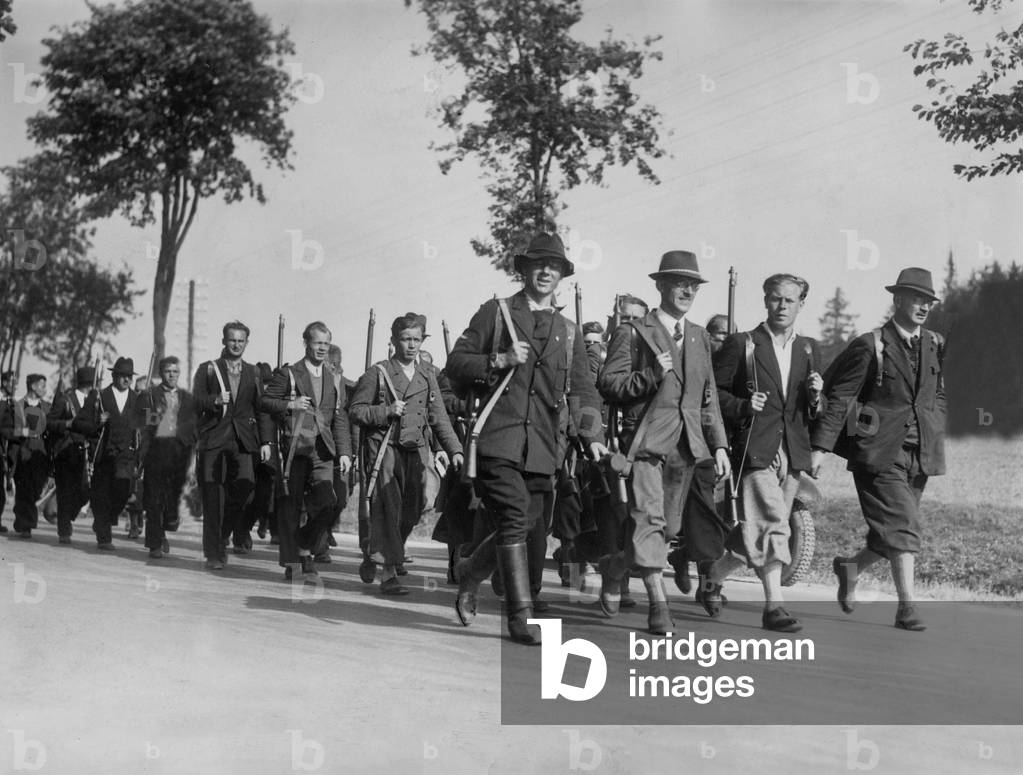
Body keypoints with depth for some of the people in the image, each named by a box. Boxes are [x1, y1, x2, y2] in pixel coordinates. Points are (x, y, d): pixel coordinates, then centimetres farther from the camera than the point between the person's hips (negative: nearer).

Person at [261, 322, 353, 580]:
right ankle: (291, 562, 12)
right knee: (291, 506, 1)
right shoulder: (287, 374, 4)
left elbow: (340, 420, 12)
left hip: (323, 451, 3)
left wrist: (344, 452, 4)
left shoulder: (335, 379, 15)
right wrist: (289, 405, -13)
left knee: (326, 504, -11)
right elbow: (264, 402, 3)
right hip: (295, 448, -3)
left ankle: (305, 548, 12)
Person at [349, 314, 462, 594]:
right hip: (384, 448, -5)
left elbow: (439, 417, 13)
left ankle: (376, 557, 28)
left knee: (412, 511, 5)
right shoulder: (378, 373, 1)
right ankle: (388, 574, -10)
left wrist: (454, 449, 2)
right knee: (388, 509, -11)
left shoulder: (427, 376, 14)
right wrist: (387, 411, -14)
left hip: (416, 451, 5)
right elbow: (355, 410, -1)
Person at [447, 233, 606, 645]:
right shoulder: (495, 313, 9)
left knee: (531, 529, 5)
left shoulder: (569, 331, 18)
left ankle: (470, 571, 32)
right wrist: (500, 361, -9)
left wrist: (591, 436, -1)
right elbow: (455, 364, 6)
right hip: (499, 437, -4)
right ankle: (521, 615, -11)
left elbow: (582, 390, 14)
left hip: (544, 447, 4)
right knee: (515, 518, -17)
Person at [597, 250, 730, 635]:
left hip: (686, 444, 6)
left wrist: (719, 446, 13)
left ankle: (614, 568, 30)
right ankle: (658, 604, -15)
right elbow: (607, 384, -5)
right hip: (646, 440, -6)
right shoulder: (633, 333, 1)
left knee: (668, 527, 9)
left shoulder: (699, 337, 18)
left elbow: (708, 398, 20)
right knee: (649, 520, -16)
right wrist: (650, 376, -18)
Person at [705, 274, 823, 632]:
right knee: (772, 524, -16)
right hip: (755, 450, -5)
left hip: (793, 454, 5)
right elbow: (712, 392, 2)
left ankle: (714, 570, 29)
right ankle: (774, 606, -13)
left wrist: (815, 396, -1)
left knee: (761, 532, 8)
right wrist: (743, 406, -14)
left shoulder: (809, 350, 17)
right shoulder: (741, 345, 2)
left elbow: (813, 413, 21)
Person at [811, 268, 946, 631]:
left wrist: (934, 431, 12)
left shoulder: (934, 345, 11)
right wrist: (821, 445, -13)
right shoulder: (871, 346, -6)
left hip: (919, 454, 6)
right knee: (902, 527, -12)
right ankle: (907, 606, -7)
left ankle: (851, 568, 34)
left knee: (892, 533, 9)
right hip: (880, 452, -6)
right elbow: (839, 397, -8)